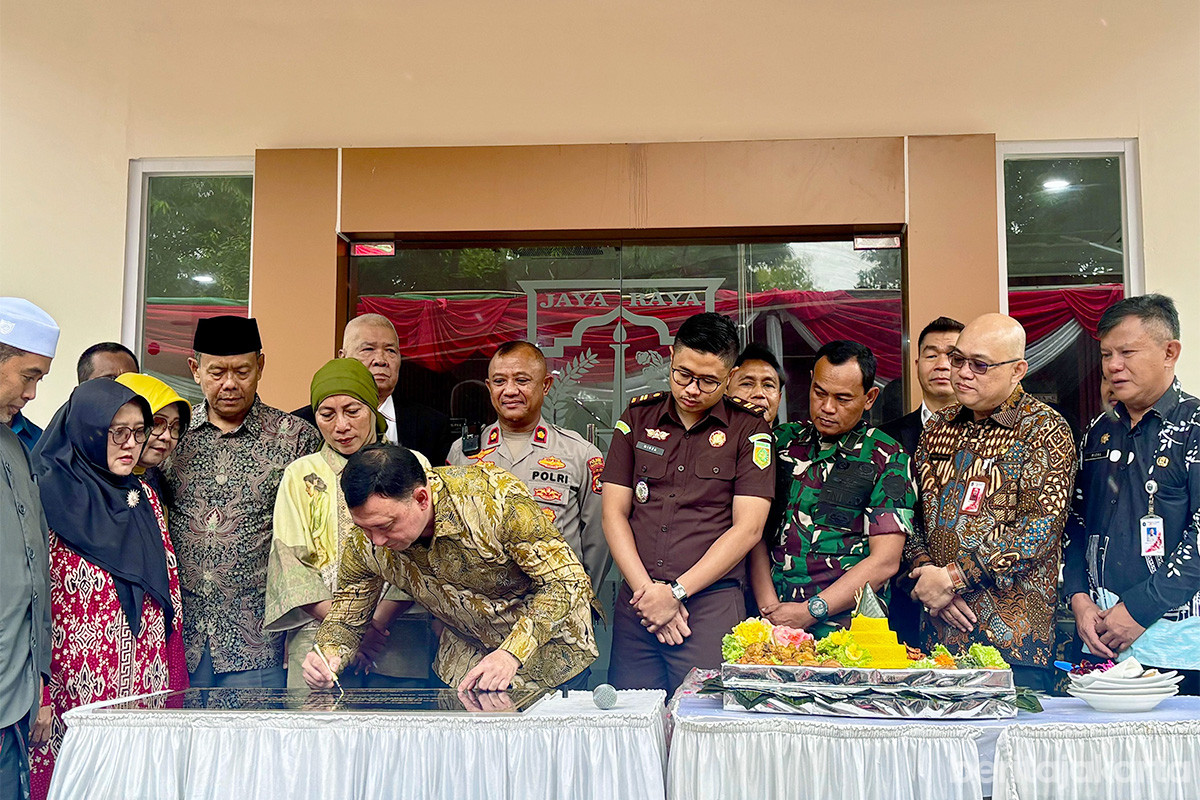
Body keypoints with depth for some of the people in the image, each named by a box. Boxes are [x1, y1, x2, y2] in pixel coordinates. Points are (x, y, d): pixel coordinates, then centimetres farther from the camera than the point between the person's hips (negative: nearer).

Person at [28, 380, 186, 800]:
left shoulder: (144, 497, 11)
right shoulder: (49, 498, -6)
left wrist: (173, 684, 9)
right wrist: (39, 698, -13)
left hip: (147, 689, 5)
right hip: (75, 697, -5)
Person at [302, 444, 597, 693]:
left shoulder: (494, 496, -33)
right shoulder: (365, 545, -17)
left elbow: (566, 581, -28)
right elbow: (346, 618, -1)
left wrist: (513, 654, -37)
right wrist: (328, 655, -24)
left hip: (550, 649, -4)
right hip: (468, 657, 4)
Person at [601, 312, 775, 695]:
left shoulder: (749, 429, 3)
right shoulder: (638, 417, 10)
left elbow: (747, 529, -4)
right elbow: (614, 513, 7)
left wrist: (675, 592, -9)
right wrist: (646, 590, -5)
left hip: (711, 606, -2)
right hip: (635, 604, 3)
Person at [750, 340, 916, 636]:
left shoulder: (887, 458, 4)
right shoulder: (783, 439, 14)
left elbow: (884, 561, -2)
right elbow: (755, 529, 9)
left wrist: (810, 611, -8)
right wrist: (768, 605, -5)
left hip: (844, 622, -3)